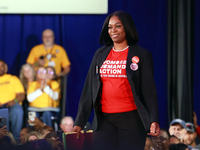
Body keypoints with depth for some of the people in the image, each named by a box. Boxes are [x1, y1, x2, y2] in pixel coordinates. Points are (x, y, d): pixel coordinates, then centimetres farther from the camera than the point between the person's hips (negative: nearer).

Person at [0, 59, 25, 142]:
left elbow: (21, 95, 12)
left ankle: (16, 138, -29)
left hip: (11, 104, 0)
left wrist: (14, 101, -11)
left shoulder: (13, 79, 23)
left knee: (17, 111, -37)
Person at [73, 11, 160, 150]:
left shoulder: (142, 55, 2)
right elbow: (89, 90, 12)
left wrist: (154, 120, -15)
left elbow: (149, 90, -2)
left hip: (131, 118, -3)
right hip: (104, 119, 3)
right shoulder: (100, 54, 12)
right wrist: (79, 122, 6)